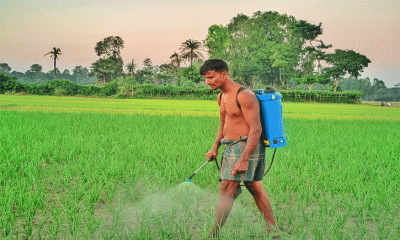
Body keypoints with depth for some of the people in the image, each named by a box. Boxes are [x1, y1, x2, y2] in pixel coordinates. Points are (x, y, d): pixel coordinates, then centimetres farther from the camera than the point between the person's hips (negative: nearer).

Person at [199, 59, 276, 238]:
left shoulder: (244, 96, -16)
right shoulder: (222, 97, 14)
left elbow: (256, 129, -21)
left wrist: (244, 159, -26)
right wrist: (215, 147, 13)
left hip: (246, 146, -9)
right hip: (231, 147, 9)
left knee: (226, 189, -12)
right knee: (255, 188, 12)